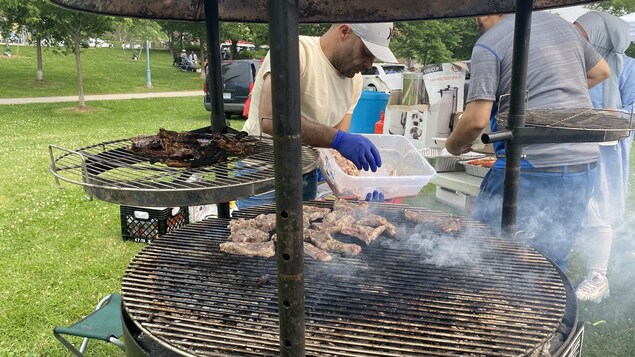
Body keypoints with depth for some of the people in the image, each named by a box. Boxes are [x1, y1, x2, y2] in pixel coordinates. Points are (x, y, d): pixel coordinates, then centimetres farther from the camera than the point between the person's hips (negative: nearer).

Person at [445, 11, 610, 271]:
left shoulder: (488, 44, -7)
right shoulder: (558, 22, 14)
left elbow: (477, 119, -13)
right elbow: (601, 71, 27)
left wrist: (452, 145, 5)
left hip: (533, 168, -7)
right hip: (584, 165, 7)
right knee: (552, 264, 17)